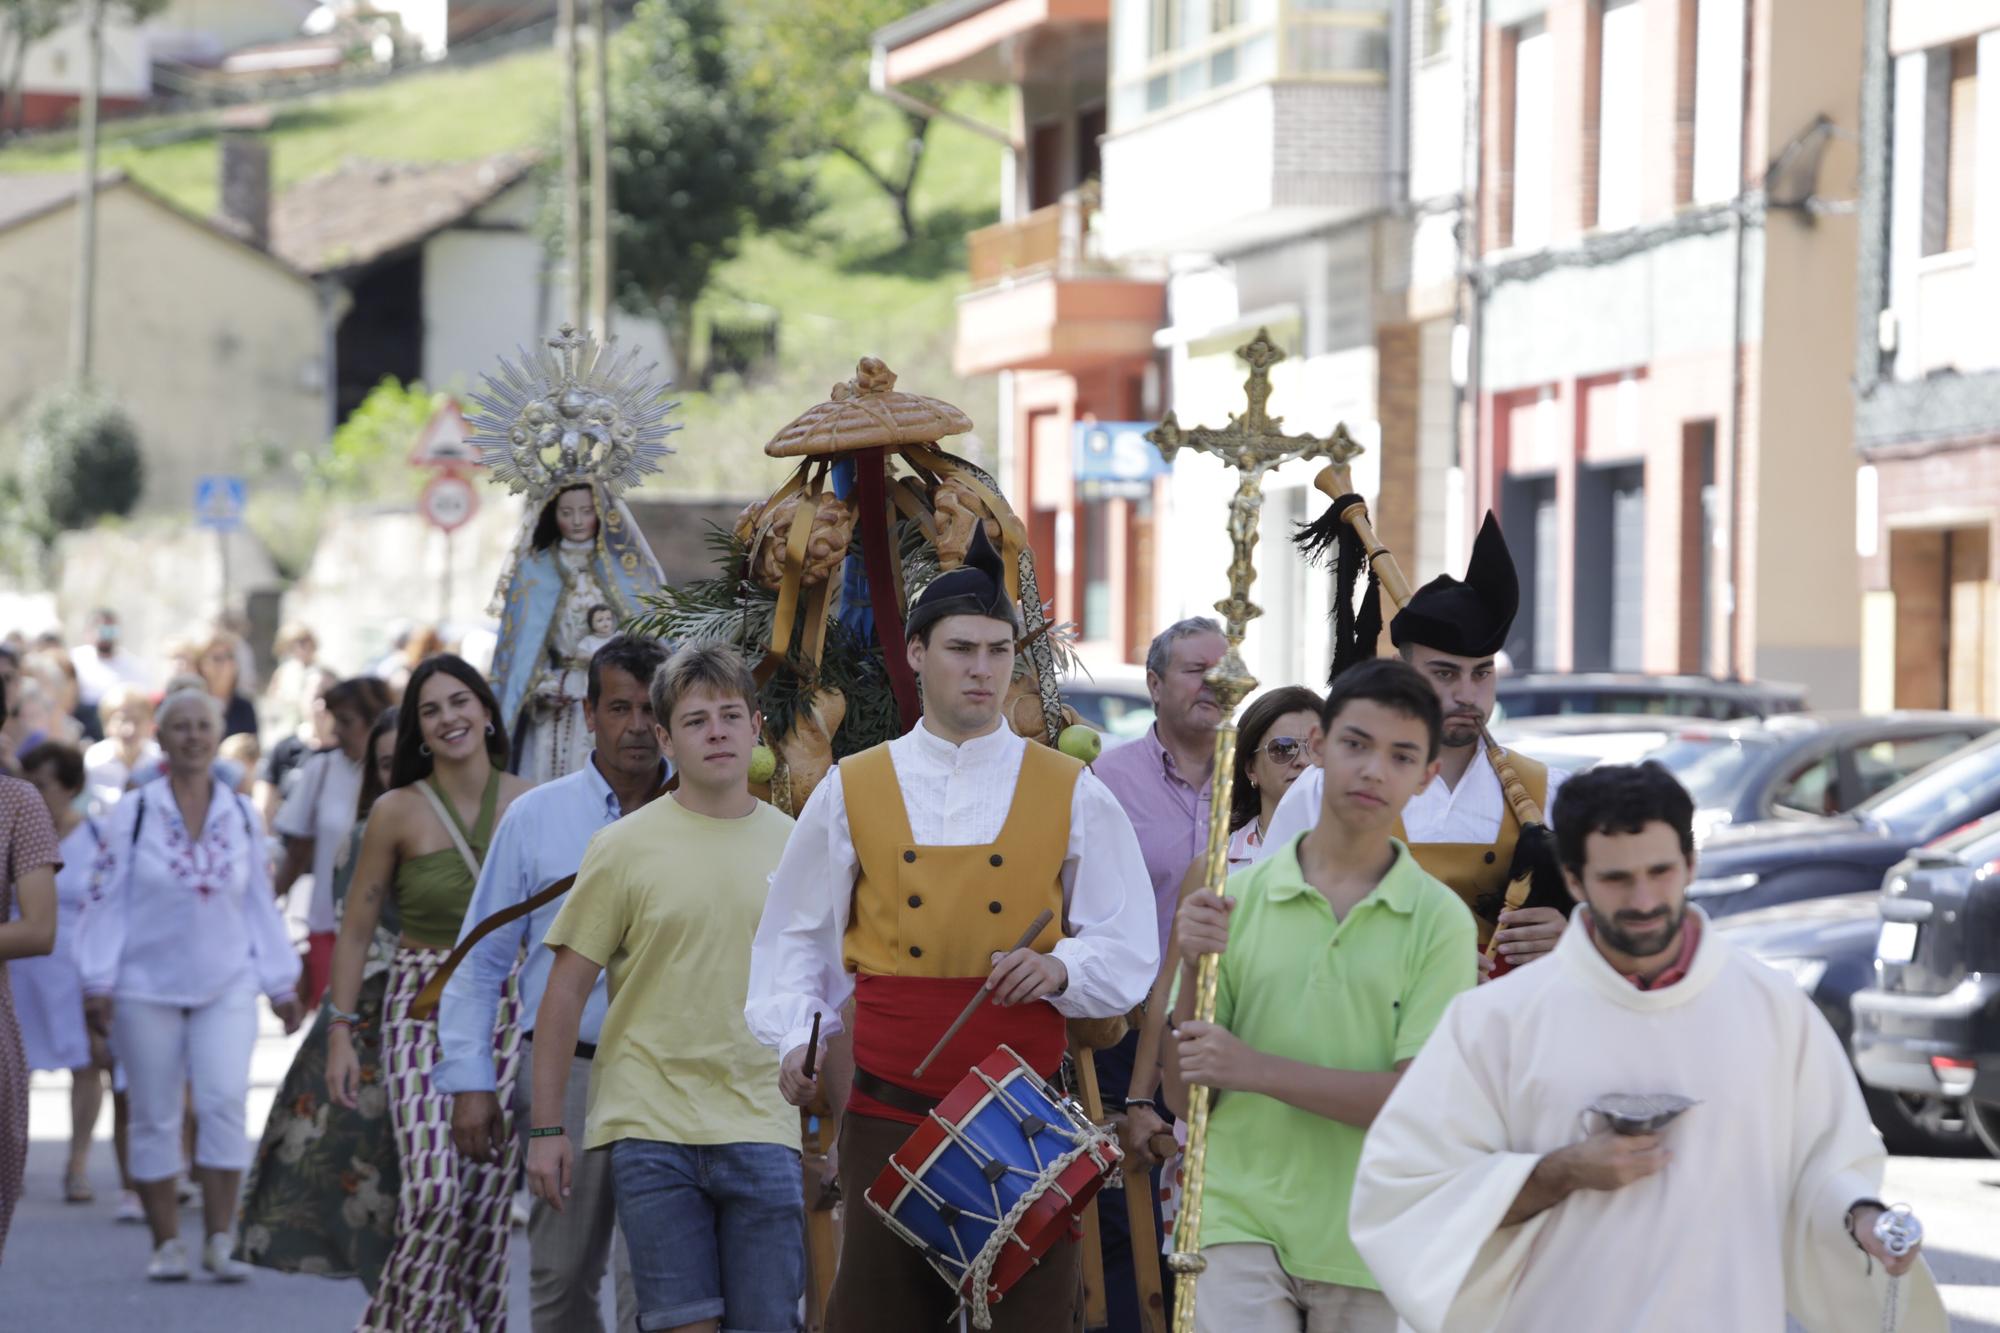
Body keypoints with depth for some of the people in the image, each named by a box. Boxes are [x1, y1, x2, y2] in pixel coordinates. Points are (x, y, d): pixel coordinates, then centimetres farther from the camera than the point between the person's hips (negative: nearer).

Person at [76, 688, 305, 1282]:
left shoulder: (242, 815, 8)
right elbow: (106, 899, -1)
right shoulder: (133, 812, 0)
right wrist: (98, 981, -7)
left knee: (224, 1101, -14)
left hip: (226, 987, 1)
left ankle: (218, 1241, -9)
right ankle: (166, 1244, 10)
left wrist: (281, 983, 12)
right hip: (147, 986, -1)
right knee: (155, 1117, 1)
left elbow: (261, 904, 13)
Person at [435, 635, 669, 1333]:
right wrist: (469, 1082, 2)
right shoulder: (536, 818, 6)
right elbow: (480, 959, 8)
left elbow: (746, 953, 10)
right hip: (565, 1070, 1)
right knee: (561, 1276, 8)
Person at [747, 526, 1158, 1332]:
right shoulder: (852, 791, 9)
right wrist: (794, 1040, 0)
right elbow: (794, 934, 15)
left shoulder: (1071, 795, 7)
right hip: (891, 1107, 0)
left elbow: (1130, 950, 6)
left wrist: (1060, 969, -14)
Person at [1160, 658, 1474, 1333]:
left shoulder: (1439, 920, -2)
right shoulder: (1238, 898, 4)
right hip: (1242, 1223, 0)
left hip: (1370, 1245, 0)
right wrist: (1194, 970, -13)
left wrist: (1254, 1068, -18)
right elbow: (1182, 1094, 4)